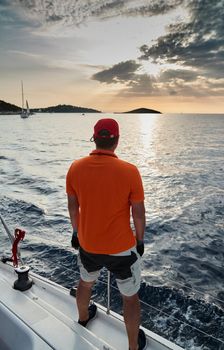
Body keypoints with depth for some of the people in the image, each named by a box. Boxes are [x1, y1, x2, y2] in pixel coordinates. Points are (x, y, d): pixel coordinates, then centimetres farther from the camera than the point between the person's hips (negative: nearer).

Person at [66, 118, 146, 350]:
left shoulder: (75, 168, -12)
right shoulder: (129, 171, -22)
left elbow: (72, 205, 0)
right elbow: (138, 212, -12)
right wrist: (140, 240, 4)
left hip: (88, 245, 4)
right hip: (122, 248, -4)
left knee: (85, 283, 33)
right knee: (130, 298, 20)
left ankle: (83, 318, 61)